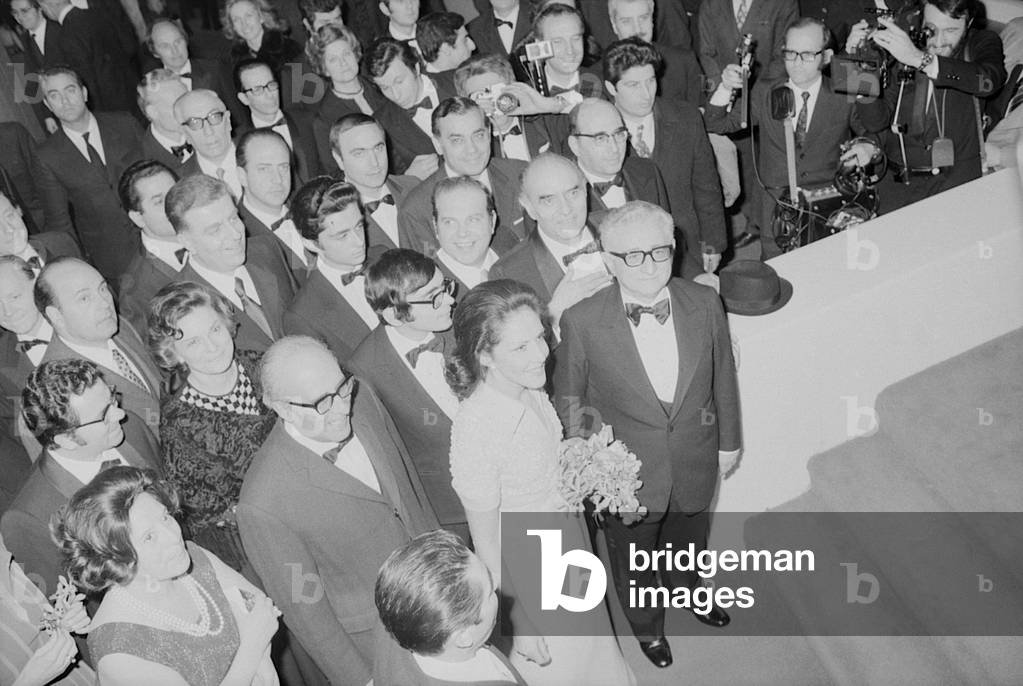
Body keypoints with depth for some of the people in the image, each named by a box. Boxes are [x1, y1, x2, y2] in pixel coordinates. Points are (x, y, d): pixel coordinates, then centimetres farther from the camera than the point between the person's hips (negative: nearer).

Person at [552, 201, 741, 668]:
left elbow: (722, 377, -1)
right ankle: (646, 624, 57)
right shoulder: (582, 323, -25)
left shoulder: (704, 303, -15)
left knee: (689, 541, 31)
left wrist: (728, 440, 9)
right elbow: (567, 397, -10)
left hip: (696, 463, 3)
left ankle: (686, 588, 66)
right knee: (634, 556, 24)